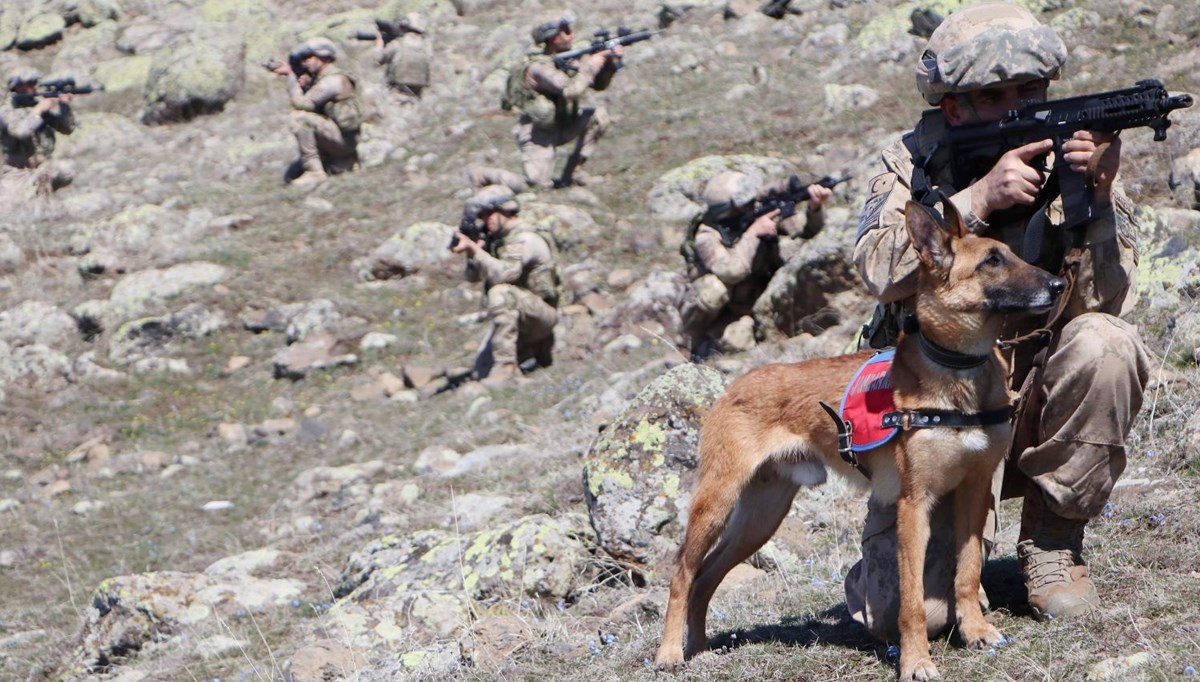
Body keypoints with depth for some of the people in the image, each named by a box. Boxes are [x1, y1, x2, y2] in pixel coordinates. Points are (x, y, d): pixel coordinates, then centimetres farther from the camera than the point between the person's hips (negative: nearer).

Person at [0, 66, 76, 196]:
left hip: (44, 166, 4)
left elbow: (67, 128, 1)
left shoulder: (41, 103, 5)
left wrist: (64, 106, -15)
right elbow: (21, 132, -28)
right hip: (18, 171, -4)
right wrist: (38, 110, -21)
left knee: (66, 172, -27)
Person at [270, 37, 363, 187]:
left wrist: (290, 75, -16)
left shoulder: (333, 80, -18)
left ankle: (315, 171, -23)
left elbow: (301, 103, -23)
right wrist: (304, 86, -3)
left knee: (300, 118, -27)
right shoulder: (321, 78, 14)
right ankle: (345, 163, 14)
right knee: (293, 174, 12)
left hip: (344, 138, -10)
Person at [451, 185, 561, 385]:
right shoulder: (495, 239, 9)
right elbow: (473, 277, 8)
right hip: (513, 317, 9)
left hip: (540, 313, -9)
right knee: (482, 372, 2)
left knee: (501, 293, -37)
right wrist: (472, 250, -10)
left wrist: (474, 250, -35)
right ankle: (532, 350, 24)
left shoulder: (525, 238, -17)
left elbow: (506, 273, -34)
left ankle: (506, 365, -32)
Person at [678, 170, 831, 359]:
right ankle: (696, 335, -7)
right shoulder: (707, 235, -24)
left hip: (749, 305, 4)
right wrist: (753, 232, -35)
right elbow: (730, 272, -40)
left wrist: (815, 207, -30)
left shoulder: (762, 211, -12)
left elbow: (808, 229, -9)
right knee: (714, 287, -33)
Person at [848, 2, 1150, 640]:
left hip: (1038, 404, 2)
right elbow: (882, 270, -23)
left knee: (1104, 344, -31)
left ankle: (1052, 543, -9)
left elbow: (1102, 300, -16)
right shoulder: (912, 164, -4)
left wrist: (1099, 195, -31)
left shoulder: (1071, 152, -5)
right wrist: (980, 198, -31)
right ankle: (957, 546, 20)